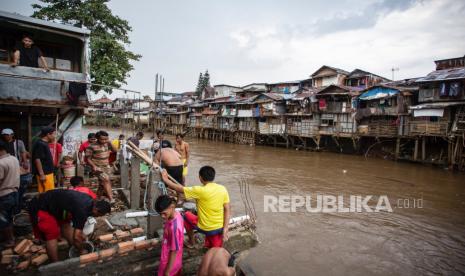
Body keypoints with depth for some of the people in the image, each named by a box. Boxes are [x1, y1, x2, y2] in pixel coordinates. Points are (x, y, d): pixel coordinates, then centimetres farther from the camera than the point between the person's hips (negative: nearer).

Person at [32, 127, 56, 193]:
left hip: (48, 172, 10)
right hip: (44, 174, -10)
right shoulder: (40, 144, -15)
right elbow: (37, 159, -20)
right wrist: (41, 174, -21)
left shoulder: (44, 144, 14)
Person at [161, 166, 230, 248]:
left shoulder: (200, 190, -21)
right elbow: (227, 209, -4)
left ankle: (191, 242, 36)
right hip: (220, 227, 5)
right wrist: (225, 229, 0)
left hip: (205, 228, -4)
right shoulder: (222, 189, -6)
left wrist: (165, 179, 2)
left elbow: (179, 189, -11)